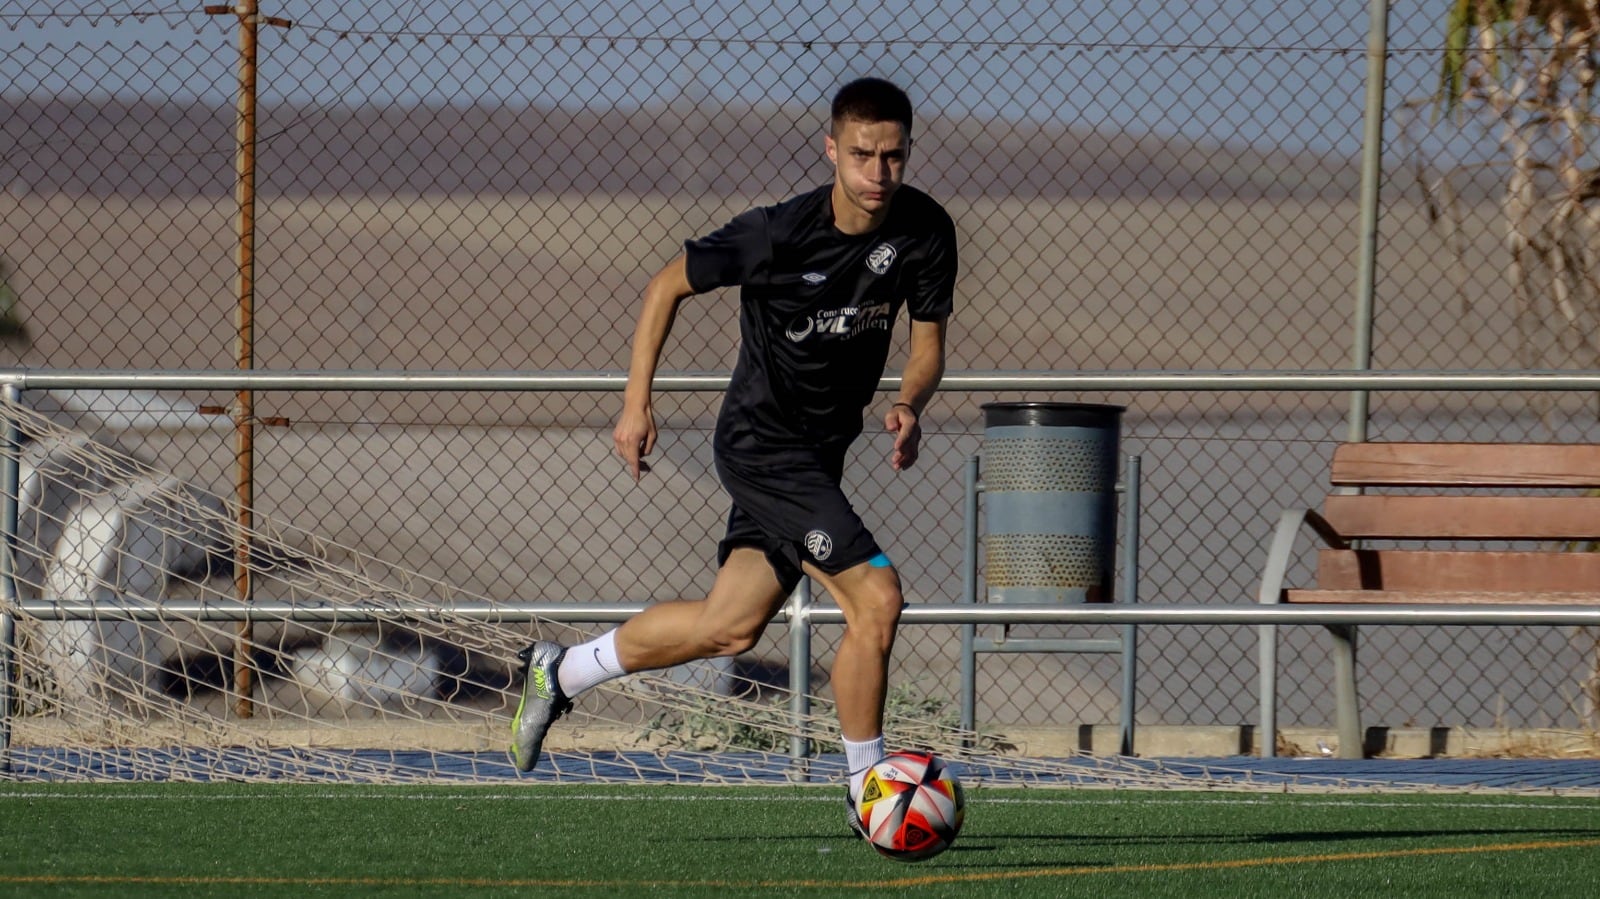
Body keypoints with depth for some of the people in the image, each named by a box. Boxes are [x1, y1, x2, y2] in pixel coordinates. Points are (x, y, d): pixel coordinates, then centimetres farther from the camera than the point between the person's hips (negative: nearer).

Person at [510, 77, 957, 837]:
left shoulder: (925, 231, -8)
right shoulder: (778, 233, -21)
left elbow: (928, 343, 2)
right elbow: (668, 285, -7)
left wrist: (909, 406, -20)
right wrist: (636, 402, -8)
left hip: (818, 455, 7)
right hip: (761, 444, -7)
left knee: (731, 625, 10)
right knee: (876, 597, -17)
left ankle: (560, 673, 29)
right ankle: (868, 790, -3)